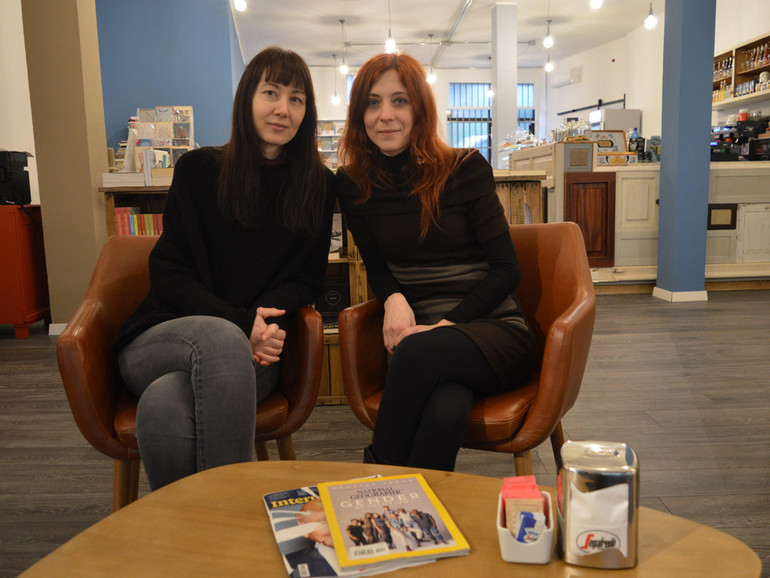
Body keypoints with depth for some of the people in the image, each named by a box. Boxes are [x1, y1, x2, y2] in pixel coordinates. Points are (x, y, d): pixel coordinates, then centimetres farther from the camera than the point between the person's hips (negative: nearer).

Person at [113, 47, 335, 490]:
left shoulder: (318, 186, 10)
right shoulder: (198, 170, 6)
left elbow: (307, 278, 9)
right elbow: (168, 274, 1)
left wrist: (263, 322, -14)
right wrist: (241, 324, -15)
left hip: (251, 352, 0)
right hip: (161, 337, 0)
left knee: (165, 405, -34)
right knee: (221, 338, -37)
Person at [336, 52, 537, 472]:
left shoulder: (465, 168, -3)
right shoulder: (353, 185, 5)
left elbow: (506, 268, -3)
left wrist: (447, 324, -16)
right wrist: (394, 299, -11)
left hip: (493, 328, -1)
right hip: (417, 332, 1)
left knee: (419, 352, -36)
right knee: (445, 411, -35)